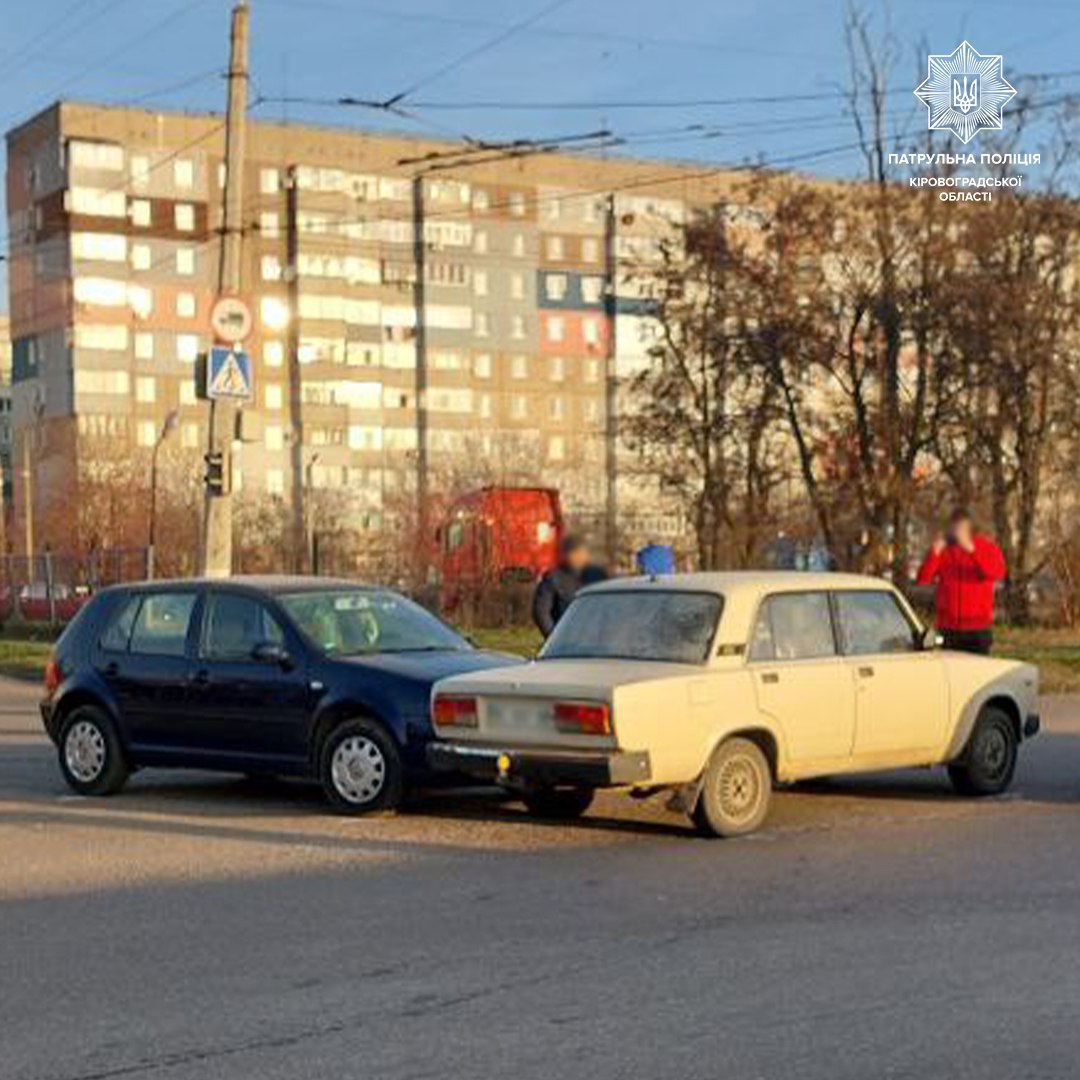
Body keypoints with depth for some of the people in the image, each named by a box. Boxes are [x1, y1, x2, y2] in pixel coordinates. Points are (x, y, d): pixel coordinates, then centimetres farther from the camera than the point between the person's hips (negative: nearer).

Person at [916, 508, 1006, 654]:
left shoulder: (986, 547, 2)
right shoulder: (942, 547, 6)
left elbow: (998, 572, -19)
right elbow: (922, 579, -3)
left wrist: (972, 549, -29)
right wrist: (934, 553, -19)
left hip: (978, 627, -1)